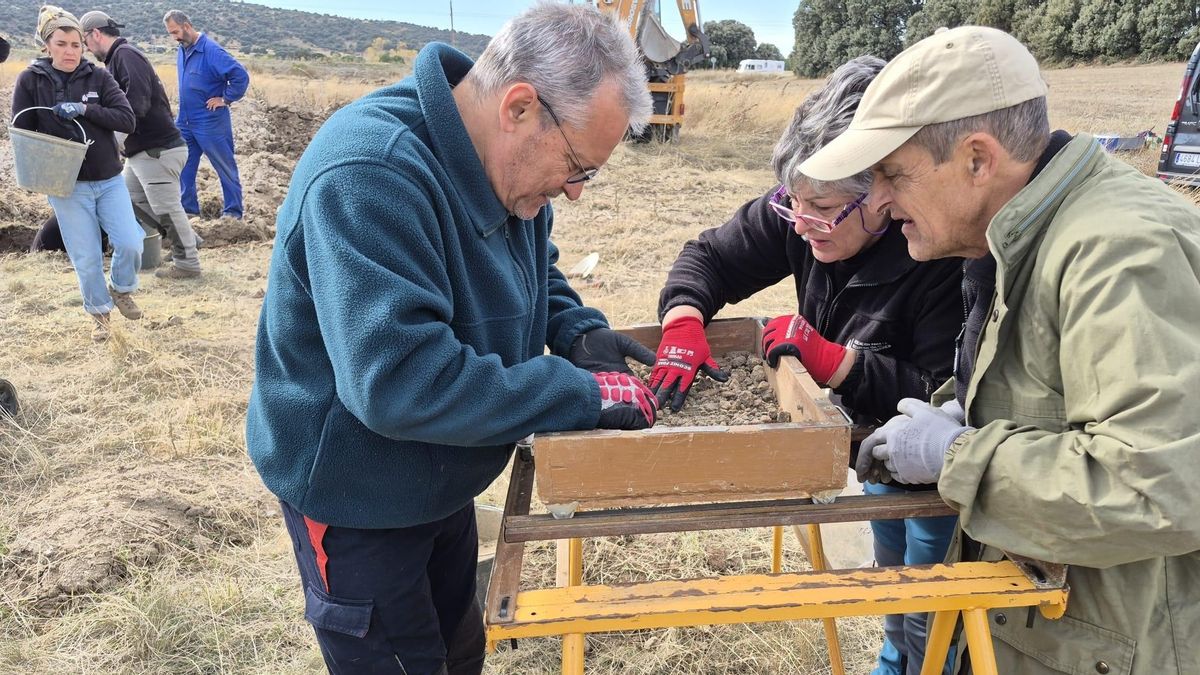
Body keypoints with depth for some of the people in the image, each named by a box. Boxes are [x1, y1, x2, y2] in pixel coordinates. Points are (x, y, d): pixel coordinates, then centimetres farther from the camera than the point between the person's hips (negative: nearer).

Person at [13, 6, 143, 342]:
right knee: (86, 258, 2)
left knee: (130, 243, -4)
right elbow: (22, 134, 0)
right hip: (66, 186, -1)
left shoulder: (98, 77, 0)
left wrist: (84, 108, -21)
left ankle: (121, 290, 26)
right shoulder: (30, 80, -2)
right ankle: (99, 311, 25)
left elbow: (127, 119, -9)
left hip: (109, 180, 1)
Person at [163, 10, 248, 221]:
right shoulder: (182, 50, 8)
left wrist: (226, 99, -16)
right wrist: (184, 109, 17)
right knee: (183, 167, 10)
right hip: (185, 122, 8)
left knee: (226, 168, 4)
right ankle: (187, 209, 20)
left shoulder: (211, 51, -17)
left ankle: (233, 212, 13)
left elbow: (241, 76, -24)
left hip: (211, 122, -8)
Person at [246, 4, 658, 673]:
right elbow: (401, 381, -41)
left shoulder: (504, 161, -6)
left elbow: (535, 267, 11)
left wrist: (580, 332, -10)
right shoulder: (370, 177, -35)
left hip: (441, 479, 8)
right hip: (355, 494, -8)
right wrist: (582, 394, -34)